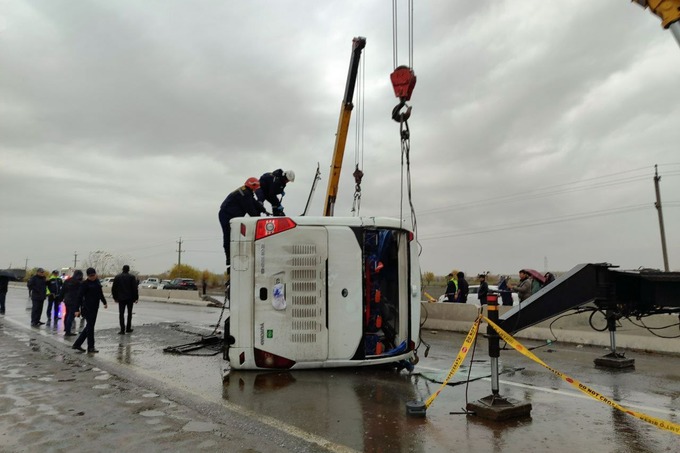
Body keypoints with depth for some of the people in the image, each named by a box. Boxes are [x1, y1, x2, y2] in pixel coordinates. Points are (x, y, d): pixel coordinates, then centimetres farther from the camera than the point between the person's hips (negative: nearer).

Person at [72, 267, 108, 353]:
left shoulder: (97, 282, 10)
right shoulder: (85, 284, -11)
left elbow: (100, 293, 23)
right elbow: (80, 296, -13)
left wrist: (104, 302, 29)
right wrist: (78, 309, -17)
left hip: (95, 307, 8)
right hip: (88, 308, -8)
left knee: (89, 327, 13)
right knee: (90, 327, -2)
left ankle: (77, 344, 23)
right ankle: (91, 347, 7)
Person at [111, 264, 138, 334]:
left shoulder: (117, 277, 3)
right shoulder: (132, 277, -4)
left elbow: (114, 288, 5)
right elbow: (135, 288, -7)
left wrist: (115, 297, 13)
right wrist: (136, 298, -2)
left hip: (121, 298, 1)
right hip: (130, 298, -1)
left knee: (121, 314, 1)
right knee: (129, 313, 12)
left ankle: (122, 330, -8)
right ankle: (128, 328, 16)